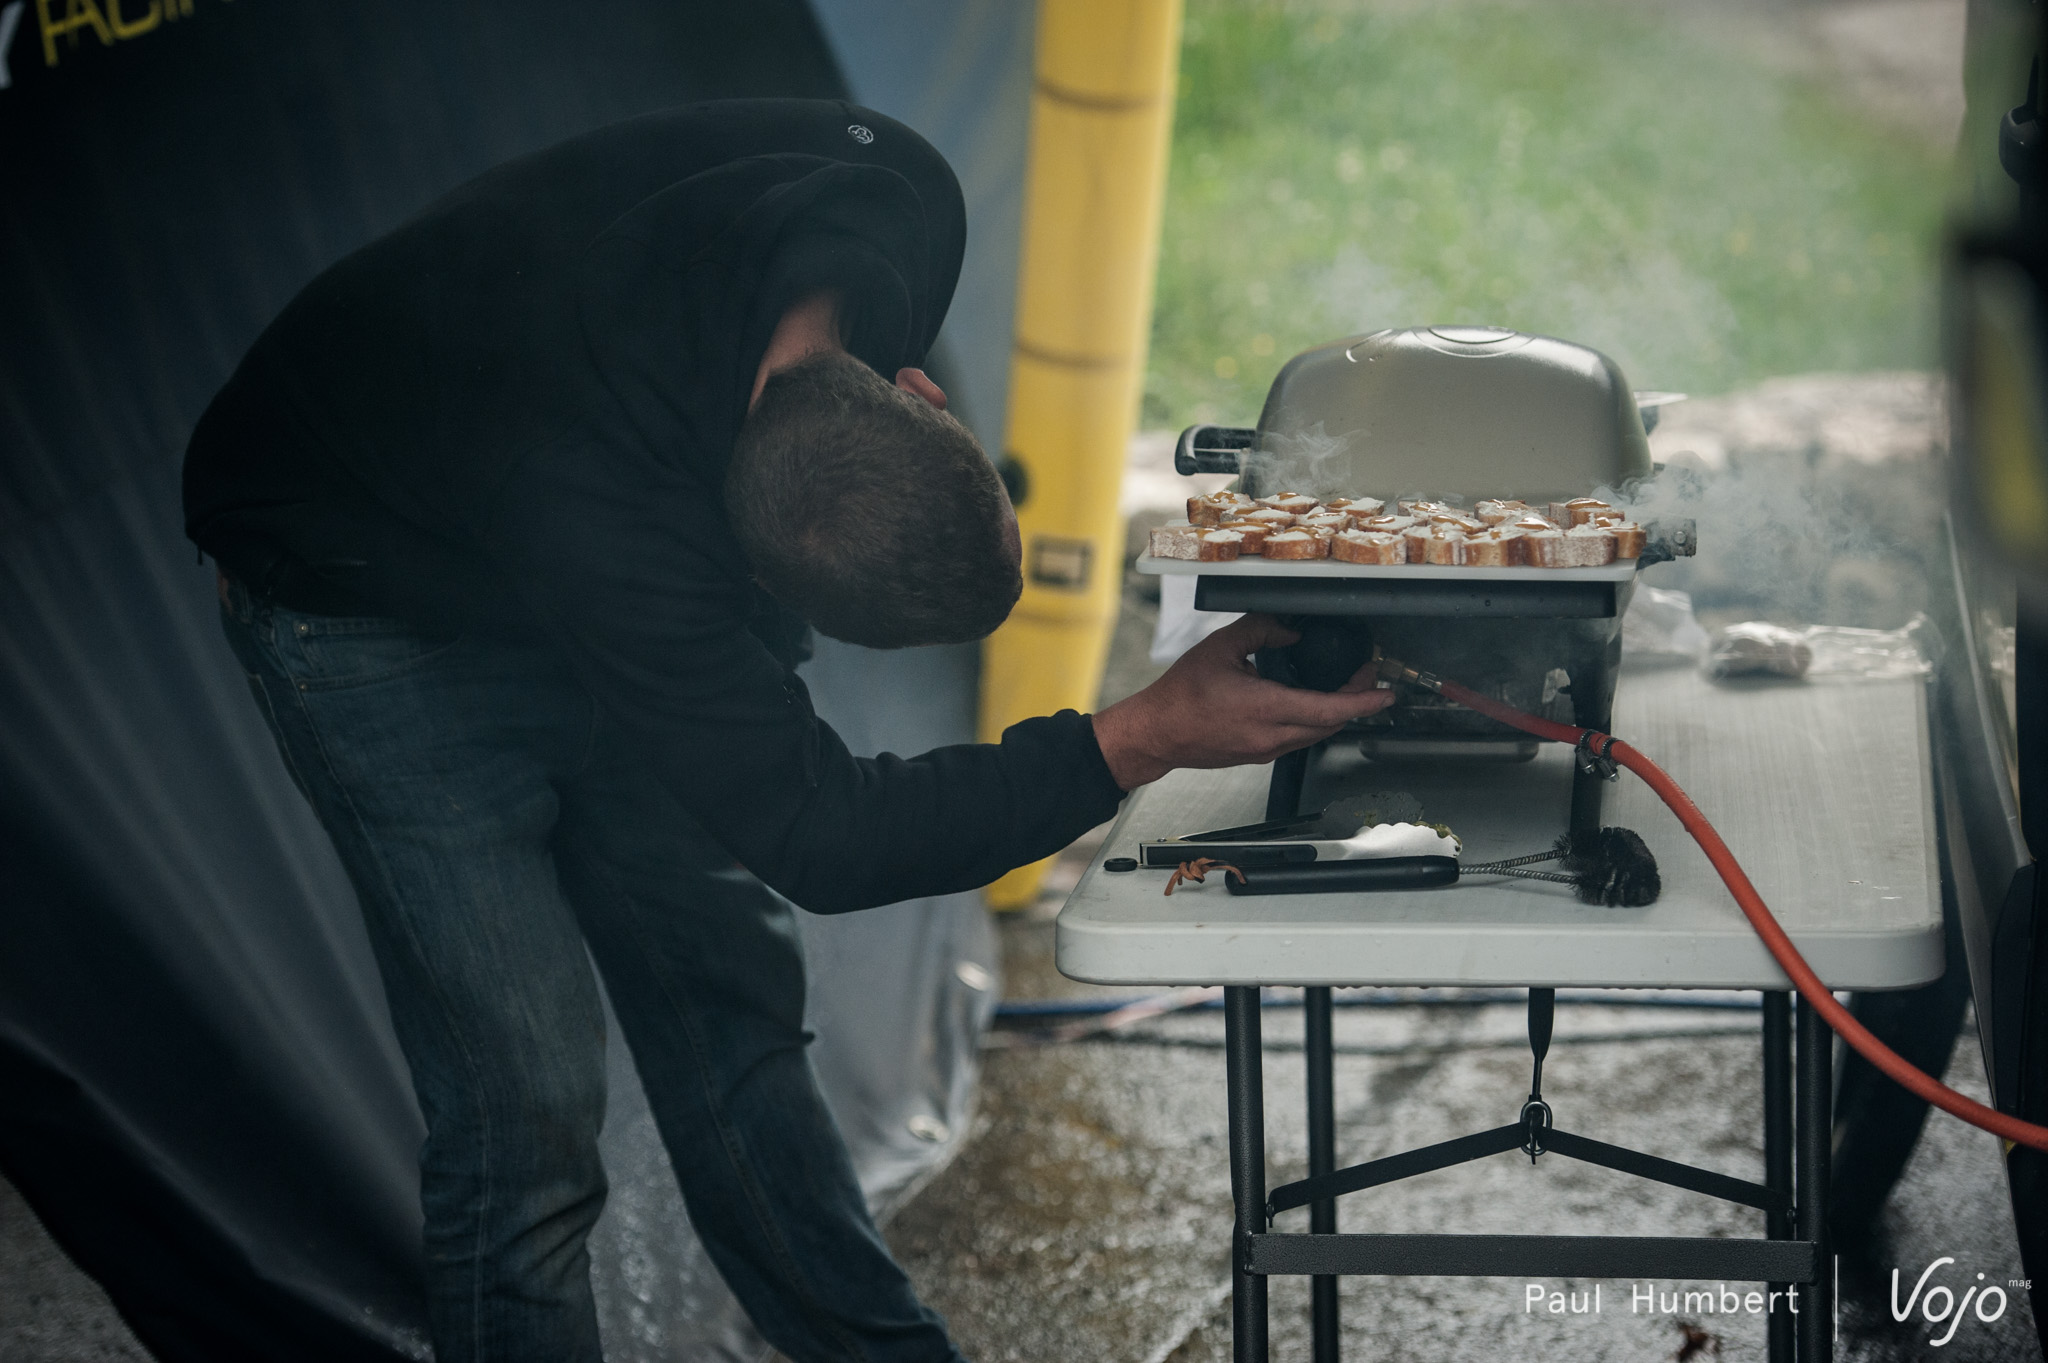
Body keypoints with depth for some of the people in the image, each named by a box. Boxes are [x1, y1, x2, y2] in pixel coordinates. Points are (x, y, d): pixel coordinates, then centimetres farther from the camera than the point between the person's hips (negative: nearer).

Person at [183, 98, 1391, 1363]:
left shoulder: (895, 200, -27)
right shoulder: (600, 520, -44)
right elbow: (818, 832, -33)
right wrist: (1139, 743, -40)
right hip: (370, 595, -6)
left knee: (728, 988, 10)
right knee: (531, 1099, -11)